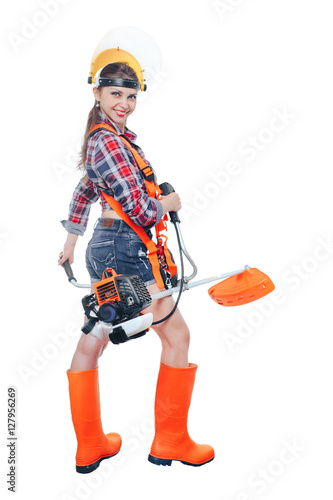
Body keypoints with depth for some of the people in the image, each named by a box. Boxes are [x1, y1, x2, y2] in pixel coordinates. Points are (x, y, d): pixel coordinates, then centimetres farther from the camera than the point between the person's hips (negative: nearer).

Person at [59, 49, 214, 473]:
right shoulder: (111, 143, -19)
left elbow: (84, 190, 24)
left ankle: (89, 447, 26)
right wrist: (169, 203, -2)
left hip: (104, 248, 10)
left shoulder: (105, 137, 13)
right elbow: (141, 211, -23)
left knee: (91, 342, 12)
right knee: (176, 335, 5)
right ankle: (170, 442, 17)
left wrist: (71, 240, 31)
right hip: (126, 251, -10)